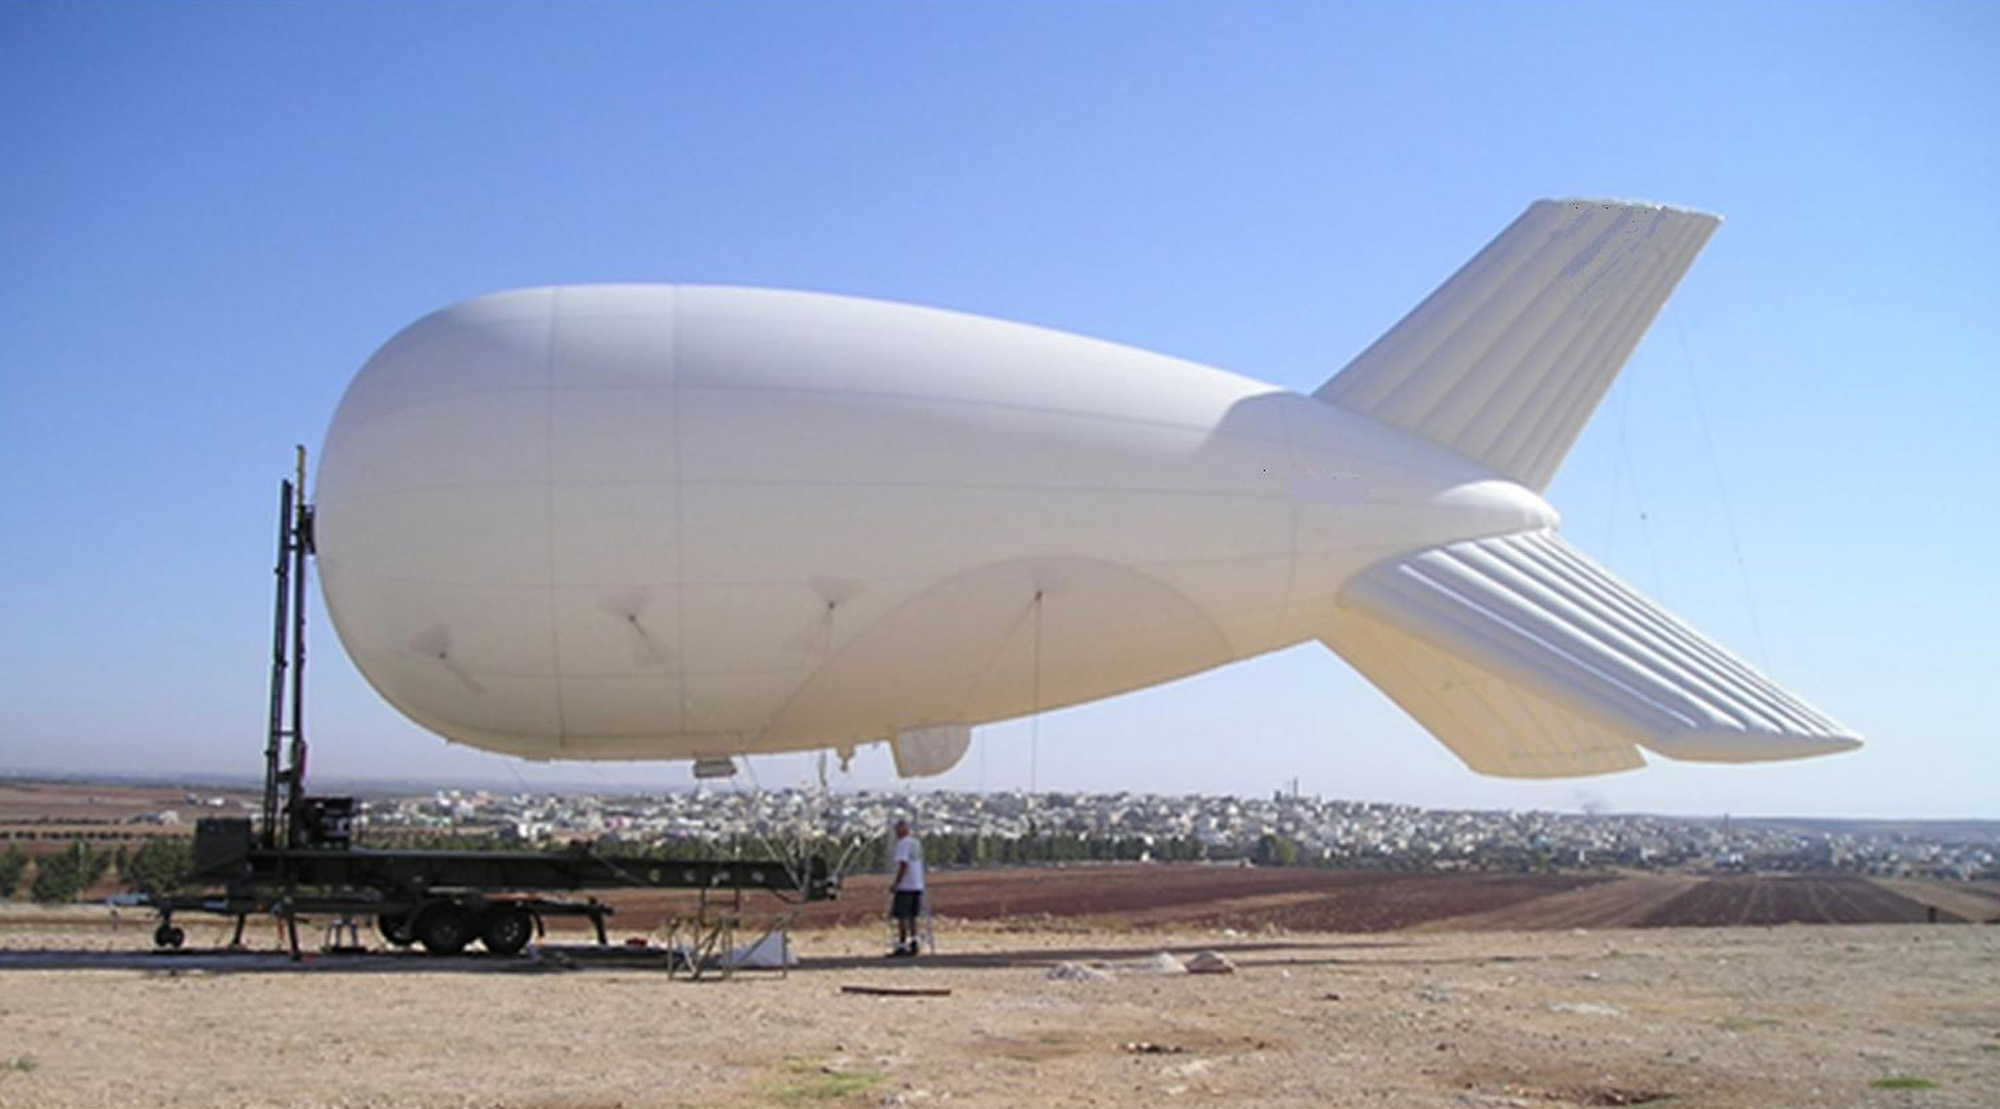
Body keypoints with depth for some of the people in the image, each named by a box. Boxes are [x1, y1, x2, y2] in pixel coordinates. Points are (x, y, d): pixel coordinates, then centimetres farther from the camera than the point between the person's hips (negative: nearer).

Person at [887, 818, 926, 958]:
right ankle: (913, 945, 10)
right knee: (911, 916, 12)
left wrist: (896, 883, -19)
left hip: (905, 885, -9)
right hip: (917, 885, 9)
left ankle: (901, 947, -6)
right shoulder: (917, 843, 15)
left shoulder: (903, 843, -12)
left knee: (902, 916, -6)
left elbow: (903, 865, -20)